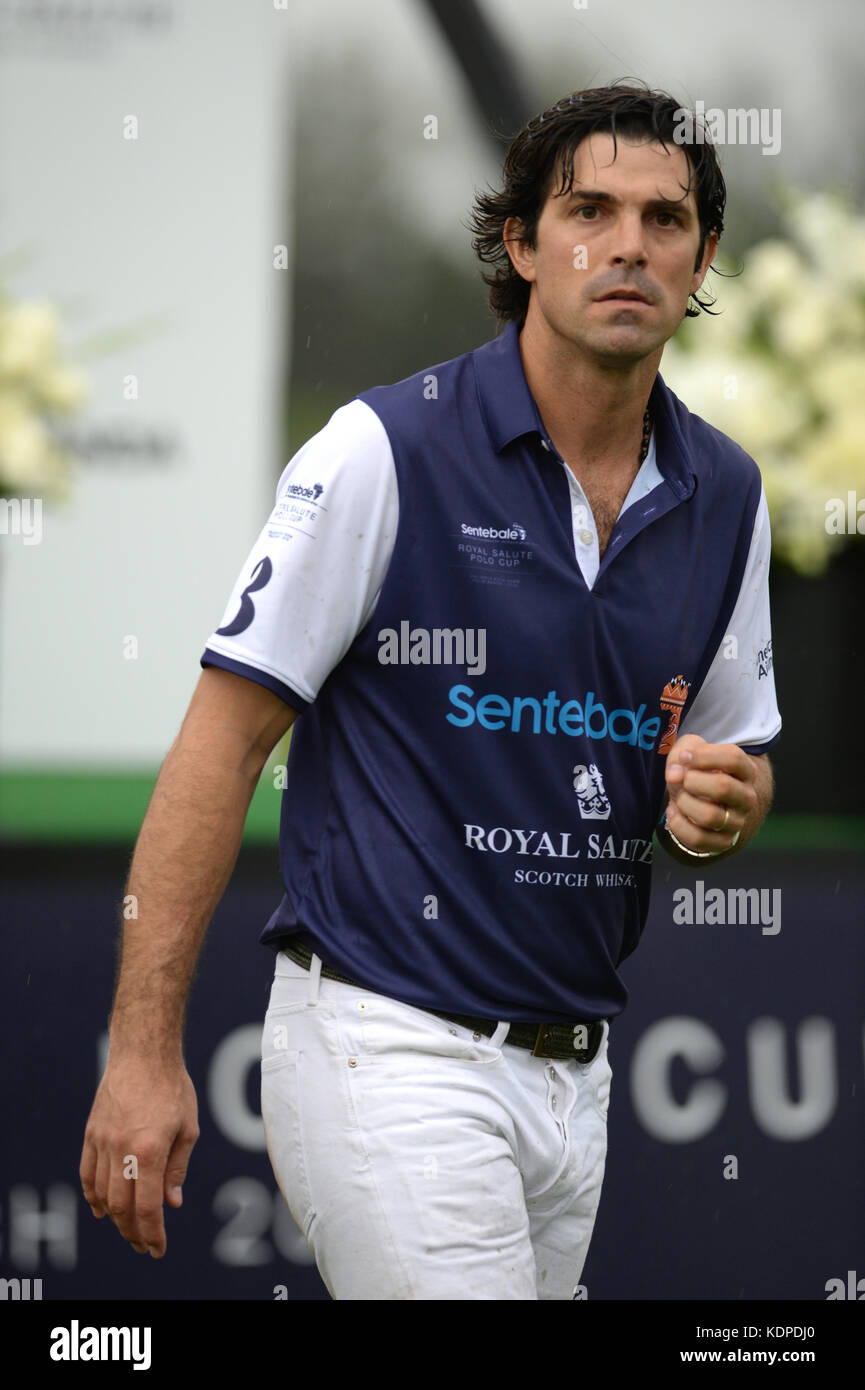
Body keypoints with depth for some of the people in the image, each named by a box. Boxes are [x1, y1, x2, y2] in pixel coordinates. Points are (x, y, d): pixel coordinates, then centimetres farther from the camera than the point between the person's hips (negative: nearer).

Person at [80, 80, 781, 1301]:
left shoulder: (725, 494, 8)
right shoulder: (386, 451, -9)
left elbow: (738, 763, 20)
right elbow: (223, 739, -9)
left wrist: (722, 803, -7)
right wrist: (145, 1051, -14)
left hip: (573, 1065, 7)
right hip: (389, 1050, -6)